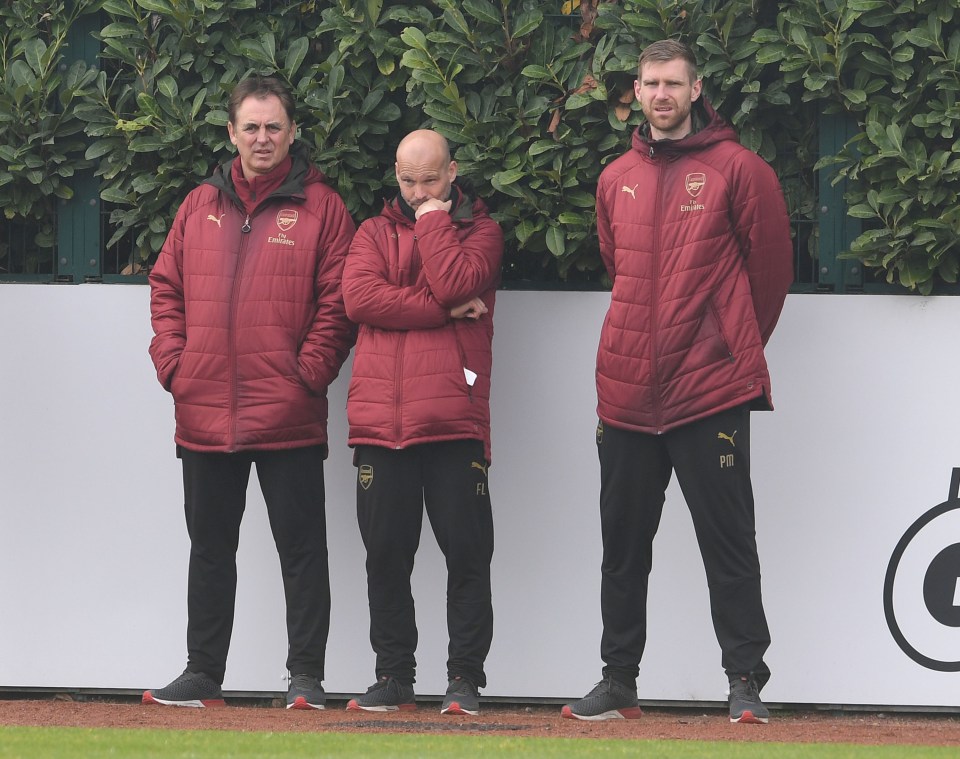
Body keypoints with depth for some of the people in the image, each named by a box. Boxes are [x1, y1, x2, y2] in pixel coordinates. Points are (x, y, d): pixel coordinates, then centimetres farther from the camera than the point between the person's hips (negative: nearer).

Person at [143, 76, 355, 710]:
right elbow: (166, 288, 13)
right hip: (204, 414, 4)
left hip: (289, 416, -4)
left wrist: (310, 370, -11)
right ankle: (203, 674, 17)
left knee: (301, 548, -1)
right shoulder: (201, 206, 11)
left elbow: (339, 300, -4)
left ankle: (306, 675, 3)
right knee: (210, 548, 11)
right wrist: (173, 361, 1)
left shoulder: (320, 207, 0)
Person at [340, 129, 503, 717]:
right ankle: (394, 676, 12)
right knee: (386, 555, 5)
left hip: (454, 421, -3)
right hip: (380, 420, 3)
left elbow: (456, 283, -12)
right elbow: (359, 296, -4)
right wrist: (443, 310, -7)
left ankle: (466, 678, 2)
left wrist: (432, 219, 0)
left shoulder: (480, 230, 9)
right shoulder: (375, 233, 16)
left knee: (467, 553, -3)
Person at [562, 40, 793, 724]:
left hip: (711, 391, -5)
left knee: (728, 541, -3)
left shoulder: (737, 170, -3)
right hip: (628, 392, 5)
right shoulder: (617, 179, 12)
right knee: (623, 544, 9)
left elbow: (770, 265, 2)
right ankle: (619, 680, 16)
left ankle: (746, 680, -1)